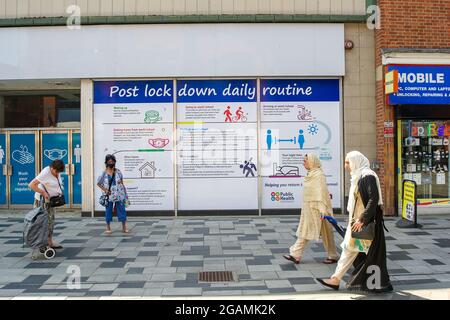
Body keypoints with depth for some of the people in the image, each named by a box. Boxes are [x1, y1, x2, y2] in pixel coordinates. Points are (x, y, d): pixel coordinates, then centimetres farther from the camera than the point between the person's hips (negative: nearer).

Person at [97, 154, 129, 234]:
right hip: (109, 196, -1)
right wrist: (105, 190, -7)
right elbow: (98, 183, 4)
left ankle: (124, 227, 10)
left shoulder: (118, 172, 3)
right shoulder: (104, 173, -2)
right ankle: (108, 228, 19)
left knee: (122, 210, 1)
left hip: (119, 195, 1)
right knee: (108, 211, 6)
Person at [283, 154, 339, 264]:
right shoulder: (311, 174, 10)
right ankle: (296, 255, 11)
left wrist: (323, 210, -24)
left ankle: (333, 256, 19)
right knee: (304, 231, 8)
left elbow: (322, 192, -21)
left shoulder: (319, 175, -16)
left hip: (316, 208, -9)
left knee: (326, 233, 5)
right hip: (308, 208, 9)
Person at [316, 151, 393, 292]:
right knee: (349, 248, 10)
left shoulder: (368, 176, -15)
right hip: (357, 220, 9)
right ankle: (336, 279, 15)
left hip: (366, 222, -9)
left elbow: (374, 199, -23)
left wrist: (362, 219, -24)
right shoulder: (358, 176, 13)